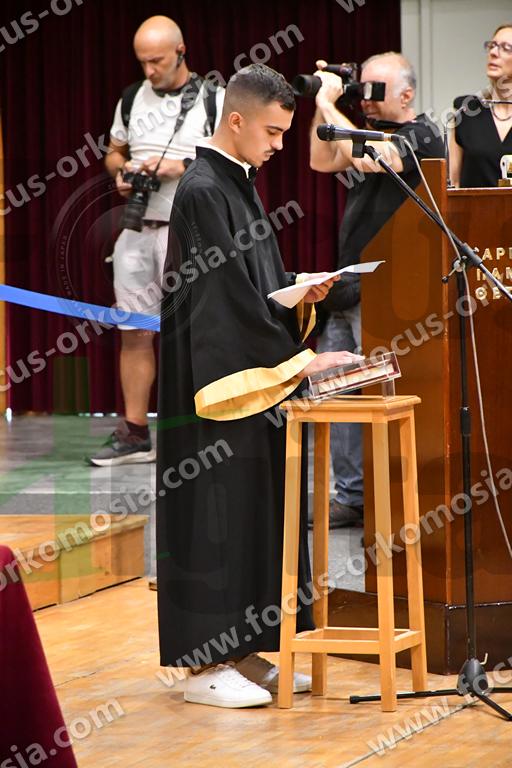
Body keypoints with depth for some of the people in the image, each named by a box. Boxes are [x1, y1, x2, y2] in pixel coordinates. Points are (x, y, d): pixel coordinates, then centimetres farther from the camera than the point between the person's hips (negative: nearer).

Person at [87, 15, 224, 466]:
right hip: (137, 228, 5)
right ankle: (134, 435, 10)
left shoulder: (213, 100, -2)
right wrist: (121, 169, 2)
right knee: (134, 332, 5)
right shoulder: (132, 99, 14)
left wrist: (181, 166, -15)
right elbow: (114, 153, 24)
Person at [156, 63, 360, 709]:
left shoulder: (239, 184, 15)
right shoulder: (202, 192, -15)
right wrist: (295, 356, -18)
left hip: (251, 376, 10)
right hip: (215, 378, -10)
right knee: (214, 510, -5)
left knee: (257, 506, 10)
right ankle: (204, 664, 0)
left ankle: (242, 654, 15)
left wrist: (299, 294, 2)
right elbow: (225, 293, -20)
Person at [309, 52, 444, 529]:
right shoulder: (370, 131, 17)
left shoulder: (420, 137, -10)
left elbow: (365, 159, -23)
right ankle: (351, 497, 13)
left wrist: (329, 104, -14)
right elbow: (322, 162, 16)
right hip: (345, 288, 9)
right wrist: (323, 106, 6)